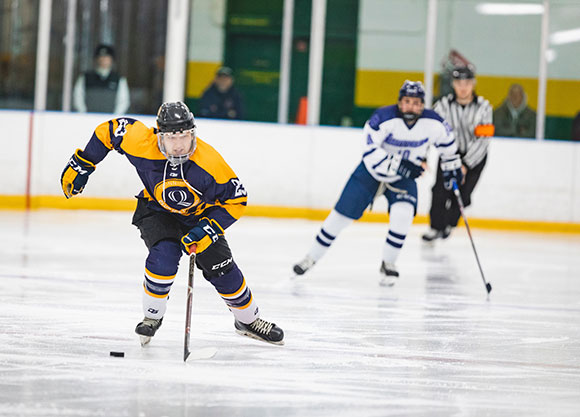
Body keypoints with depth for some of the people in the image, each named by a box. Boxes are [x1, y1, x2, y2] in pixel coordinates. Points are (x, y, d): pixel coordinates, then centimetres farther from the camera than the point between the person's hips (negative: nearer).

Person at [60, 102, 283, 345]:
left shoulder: (210, 163, -33)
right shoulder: (142, 144, -32)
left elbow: (236, 199, -21)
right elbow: (109, 131, -14)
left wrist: (207, 229, -30)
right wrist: (82, 164, -8)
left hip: (200, 214, 1)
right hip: (156, 212, -1)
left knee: (222, 268, -4)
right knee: (165, 254, -28)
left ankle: (248, 320, 22)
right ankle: (152, 316, -5)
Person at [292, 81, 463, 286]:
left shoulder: (433, 123, -18)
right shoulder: (383, 118, -29)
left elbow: (447, 141, 4)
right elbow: (371, 152, -30)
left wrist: (452, 167, 11)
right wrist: (398, 165, -36)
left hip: (404, 177, 2)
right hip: (373, 170, -2)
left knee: (403, 214, -24)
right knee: (342, 213, -1)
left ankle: (388, 263, -5)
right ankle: (312, 257, 15)